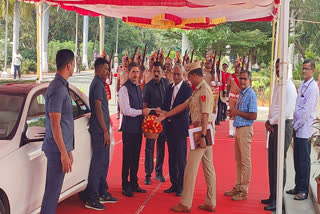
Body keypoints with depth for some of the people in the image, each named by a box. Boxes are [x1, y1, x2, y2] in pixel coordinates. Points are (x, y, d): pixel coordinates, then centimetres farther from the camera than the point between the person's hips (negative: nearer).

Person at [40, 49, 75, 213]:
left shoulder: (61, 86, 15)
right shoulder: (57, 89, -16)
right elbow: (55, 124, -19)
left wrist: (68, 150, 23)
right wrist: (64, 153, -18)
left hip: (62, 147, 10)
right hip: (58, 149, -10)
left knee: (53, 189, 15)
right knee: (53, 190, -3)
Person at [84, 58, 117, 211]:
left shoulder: (98, 83, 18)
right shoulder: (97, 84, -13)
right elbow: (98, 109, -19)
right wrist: (105, 131, -20)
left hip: (101, 129, 10)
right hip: (100, 129, -10)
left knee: (103, 162, 16)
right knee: (98, 162, -7)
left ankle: (102, 193, 25)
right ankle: (92, 198, -3)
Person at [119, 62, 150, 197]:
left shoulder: (138, 88, 15)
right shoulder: (124, 88, -11)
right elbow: (126, 111, -17)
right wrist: (142, 111, -14)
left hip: (138, 127, 8)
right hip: (129, 128, -8)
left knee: (136, 157, 13)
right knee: (127, 158, -1)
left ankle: (134, 184, 22)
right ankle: (125, 187, 7)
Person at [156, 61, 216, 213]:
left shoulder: (204, 90, -14)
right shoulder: (198, 90, 17)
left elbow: (205, 115, -20)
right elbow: (183, 105, 22)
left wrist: (202, 136, -23)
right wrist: (165, 115, 24)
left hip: (203, 130, -10)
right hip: (204, 132, 10)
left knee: (191, 168, -4)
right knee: (208, 168, 10)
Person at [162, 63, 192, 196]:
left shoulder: (187, 89, -7)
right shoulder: (169, 88, 13)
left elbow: (185, 109, -12)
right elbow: (165, 105, 15)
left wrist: (172, 118, -12)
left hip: (180, 126, -6)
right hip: (169, 126, 6)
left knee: (181, 158, -3)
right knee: (172, 157, 11)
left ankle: (181, 186, 5)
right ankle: (174, 184, 19)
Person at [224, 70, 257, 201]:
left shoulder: (251, 94, -12)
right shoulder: (241, 93, 16)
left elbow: (253, 116, -18)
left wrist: (237, 112, -14)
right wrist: (233, 112, 3)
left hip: (245, 130, -9)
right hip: (238, 129, 9)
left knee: (245, 161, -3)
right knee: (239, 161, 14)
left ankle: (244, 191, 3)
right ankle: (238, 188, 23)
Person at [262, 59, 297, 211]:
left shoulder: (289, 87, -14)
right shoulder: (277, 85, 14)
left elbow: (286, 112, -22)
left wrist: (270, 121, -10)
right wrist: (269, 122, 4)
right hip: (273, 127, 9)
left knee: (279, 164, -4)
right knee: (272, 164, 14)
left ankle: (277, 201, 4)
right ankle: (272, 196, 24)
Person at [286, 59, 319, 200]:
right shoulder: (302, 86, 15)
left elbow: (306, 111, -16)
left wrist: (296, 126, -11)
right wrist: (294, 125, 10)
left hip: (304, 130, -8)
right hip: (297, 129, 8)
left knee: (303, 161, -2)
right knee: (297, 160, 14)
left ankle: (303, 191, 6)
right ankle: (298, 187, 24)